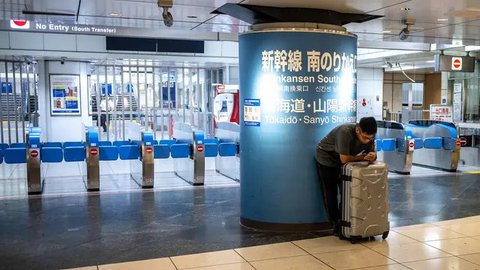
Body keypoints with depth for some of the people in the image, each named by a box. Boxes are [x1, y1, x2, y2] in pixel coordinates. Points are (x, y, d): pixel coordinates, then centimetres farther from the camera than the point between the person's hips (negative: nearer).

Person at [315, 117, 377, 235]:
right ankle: (336, 224, 11)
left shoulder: (368, 135, -19)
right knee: (330, 194, 0)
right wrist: (362, 157, -24)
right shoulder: (345, 132, -39)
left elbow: (372, 153, -12)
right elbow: (344, 159, -37)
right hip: (326, 158, -5)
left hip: (343, 161, 5)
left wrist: (372, 156, -36)